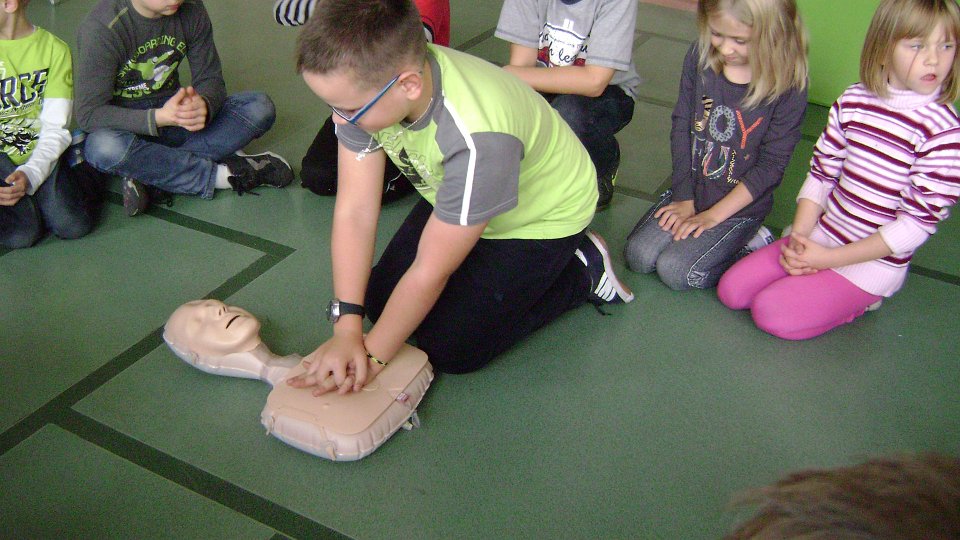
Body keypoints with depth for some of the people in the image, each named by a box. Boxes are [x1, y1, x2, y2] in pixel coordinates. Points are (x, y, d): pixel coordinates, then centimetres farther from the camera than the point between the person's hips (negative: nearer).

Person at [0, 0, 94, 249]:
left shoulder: (54, 49, -2)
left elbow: (56, 128, -6)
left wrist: (30, 174, -23)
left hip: (40, 151, 0)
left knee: (73, 225, -22)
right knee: (21, 233, -25)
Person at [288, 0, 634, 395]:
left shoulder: (477, 138, -43)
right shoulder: (366, 82, -26)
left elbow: (430, 271, -31)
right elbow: (354, 211, -20)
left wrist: (372, 357, -21)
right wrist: (346, 328, -25)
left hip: (544, 215, -6)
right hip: (455, 199, 6)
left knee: (449, 349, -10)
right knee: (380, 300, 2)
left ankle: (584, 273, 5)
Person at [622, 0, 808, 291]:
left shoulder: (789, 85, -19)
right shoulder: (700, 56, -9)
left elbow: (771, 165, -15)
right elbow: (681, 125, -3)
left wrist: (713, 215, -15)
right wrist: (684, 198, -5)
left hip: (740, 205, -5)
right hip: (691, 189, 5)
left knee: (674, 270, -18)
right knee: (638, 255, -7)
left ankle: (746, 243, 5)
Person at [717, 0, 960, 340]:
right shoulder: (853, 101, -3)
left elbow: (917, 223, -19)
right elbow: (821, 173, 3)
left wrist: (829, 258, -20)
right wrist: (799, 238, -12)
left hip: (874, 261, -5)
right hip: (820, 237, 6)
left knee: (772, 313, -17)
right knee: (731, 290, 0)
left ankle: (860, 299, 6)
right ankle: (835, 287, 13)